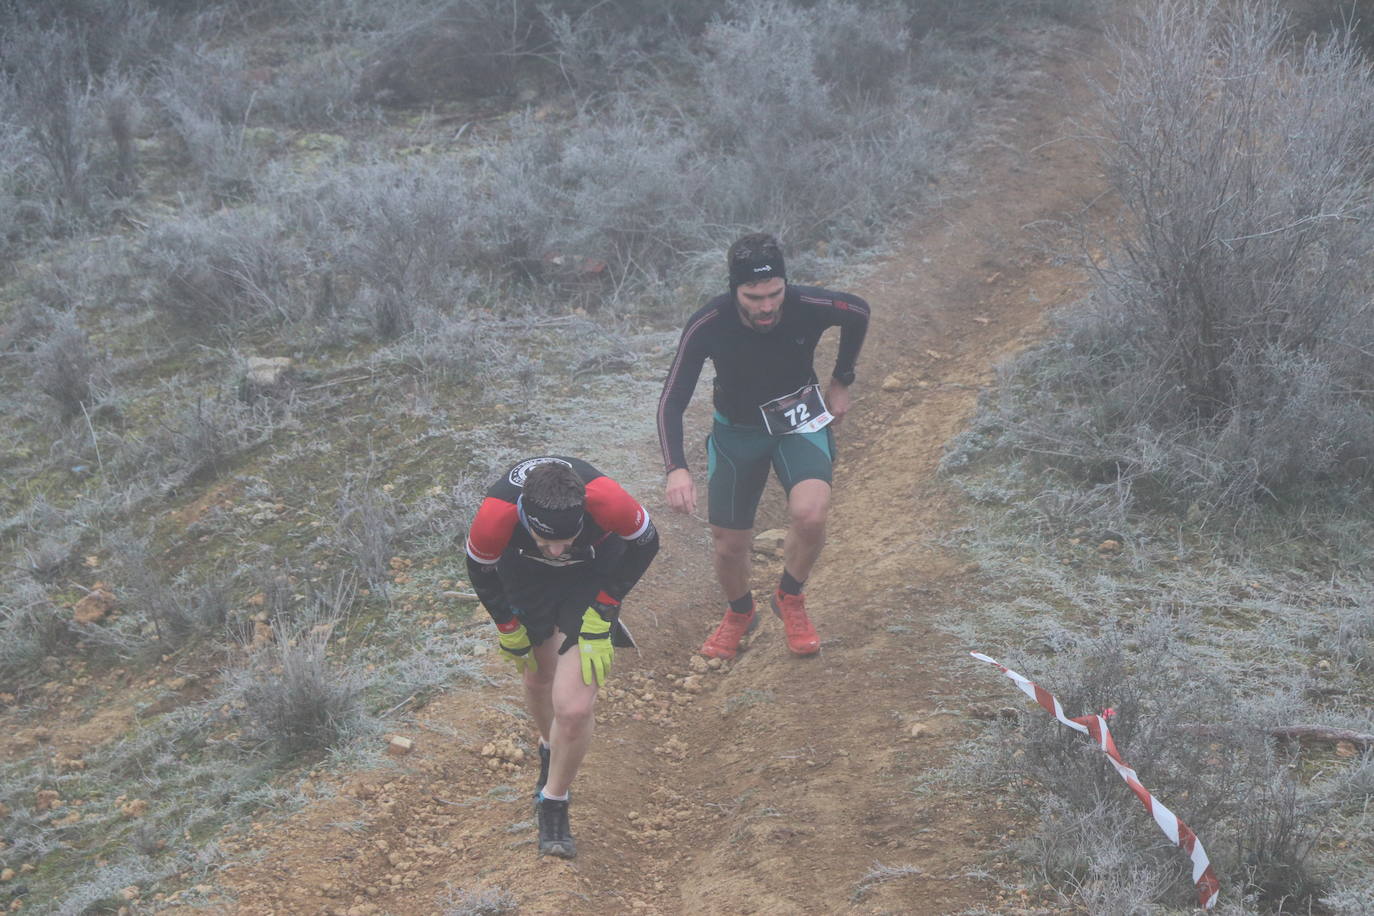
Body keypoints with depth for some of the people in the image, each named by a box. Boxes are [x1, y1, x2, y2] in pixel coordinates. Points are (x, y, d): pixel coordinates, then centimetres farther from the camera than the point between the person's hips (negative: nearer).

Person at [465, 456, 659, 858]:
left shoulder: (607, 501, -41)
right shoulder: (494, 517, -38)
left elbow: (645, 545, -16)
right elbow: (481, 570, -13)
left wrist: (601, 614, -15)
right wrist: (508, 628, -2)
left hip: (595, 573, -1)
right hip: (524, 573, 1)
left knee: (574, 708, -12)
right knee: (539, 675, 19)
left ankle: (553, 803, 13)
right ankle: (549, 750, 53)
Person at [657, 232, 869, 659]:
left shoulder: (809, 307, -26)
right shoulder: (708, 325, -27)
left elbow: (858, 312, -1)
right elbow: (672, 400, -22)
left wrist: (841, 382, 5)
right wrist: (676, 468, -35)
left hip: (799, 420, -1)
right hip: (737, 430, 1)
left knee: (809, 513, -27)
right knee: (728, 544, 5)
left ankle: (789, 599, 3)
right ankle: (739, 614, 40)